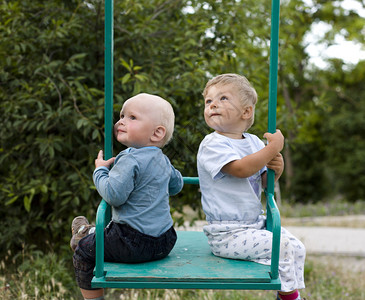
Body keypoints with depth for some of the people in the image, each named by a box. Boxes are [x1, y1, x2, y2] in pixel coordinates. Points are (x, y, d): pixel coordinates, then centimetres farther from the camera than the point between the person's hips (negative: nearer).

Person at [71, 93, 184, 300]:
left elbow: (113, 195, -25)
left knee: (84, 250, 9)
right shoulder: (163, 160, 8)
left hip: (135, 243, -8)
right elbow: (176, 185, 24)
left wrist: (100, 171, -8)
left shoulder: (130, 161, -19)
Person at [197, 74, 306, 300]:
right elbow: (241, 169, -30)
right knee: (280, 246, -18)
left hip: (256, 223, 8)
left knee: (297, 247, 4)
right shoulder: (212, 145, -15)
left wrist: (276, 168, -9)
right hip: (227, 234, -8)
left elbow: (264, 183, 14)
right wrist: (274, 147, -20)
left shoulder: (254, 141, 8)